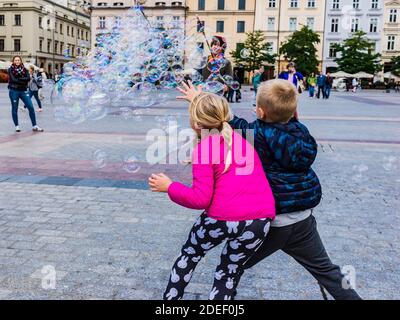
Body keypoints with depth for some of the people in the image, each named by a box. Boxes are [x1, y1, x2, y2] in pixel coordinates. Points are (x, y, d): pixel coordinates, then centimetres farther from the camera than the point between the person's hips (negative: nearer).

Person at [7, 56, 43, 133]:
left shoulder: (24, 69, 8)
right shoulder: (11, 69, 1)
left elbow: (28, 78, -8)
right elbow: (13, 79, -13)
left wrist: (19, 79, -17)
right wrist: (23, 82, -12)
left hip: (23, 91, 2)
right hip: (14, 91, -2)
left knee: (31, 107, -4)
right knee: (14, 109, 4)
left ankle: (34, 126, 2)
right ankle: (17, 126, 16)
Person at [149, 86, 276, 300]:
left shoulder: (203, 149, -1)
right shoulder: (241, 135, 16)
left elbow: (201, 200, -5)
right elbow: (216, 119, 41)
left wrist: (169, 187, 7)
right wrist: (199, 102, 51)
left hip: (224, 217, -4)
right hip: (261, 219, 4)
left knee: (190, 255, 26)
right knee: (229, 271, 22)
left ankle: (171, 297, 40)